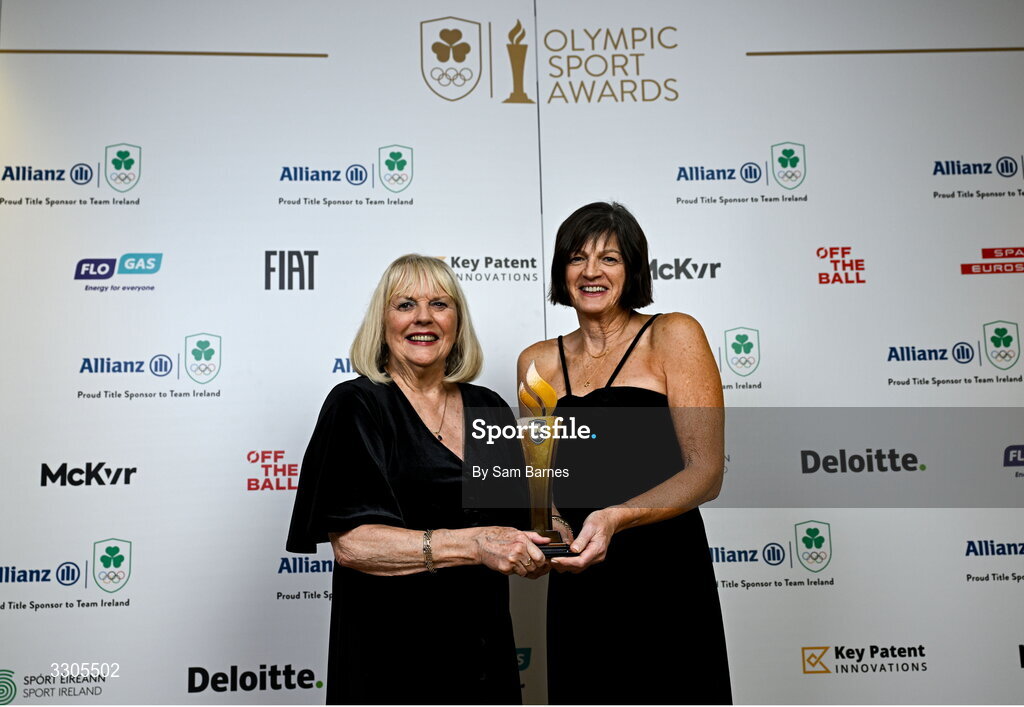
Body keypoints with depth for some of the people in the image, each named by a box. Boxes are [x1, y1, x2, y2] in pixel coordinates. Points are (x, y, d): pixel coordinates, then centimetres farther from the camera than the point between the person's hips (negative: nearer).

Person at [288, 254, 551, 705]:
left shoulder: (489, 408, 5)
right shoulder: (356, 405, -9)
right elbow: (350, 543, -19)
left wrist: (536, 552, -8)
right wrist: (471, 545, -28)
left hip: (485, 646, 5)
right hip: (393, 653, -4)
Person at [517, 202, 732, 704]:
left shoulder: (673, 336, -6)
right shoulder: (537, 361, 7)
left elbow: (706, 473, -10)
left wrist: (615, 518, -24)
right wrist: (551, 524, -8)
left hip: (664, 574, -3)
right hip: (576, 584, 4)